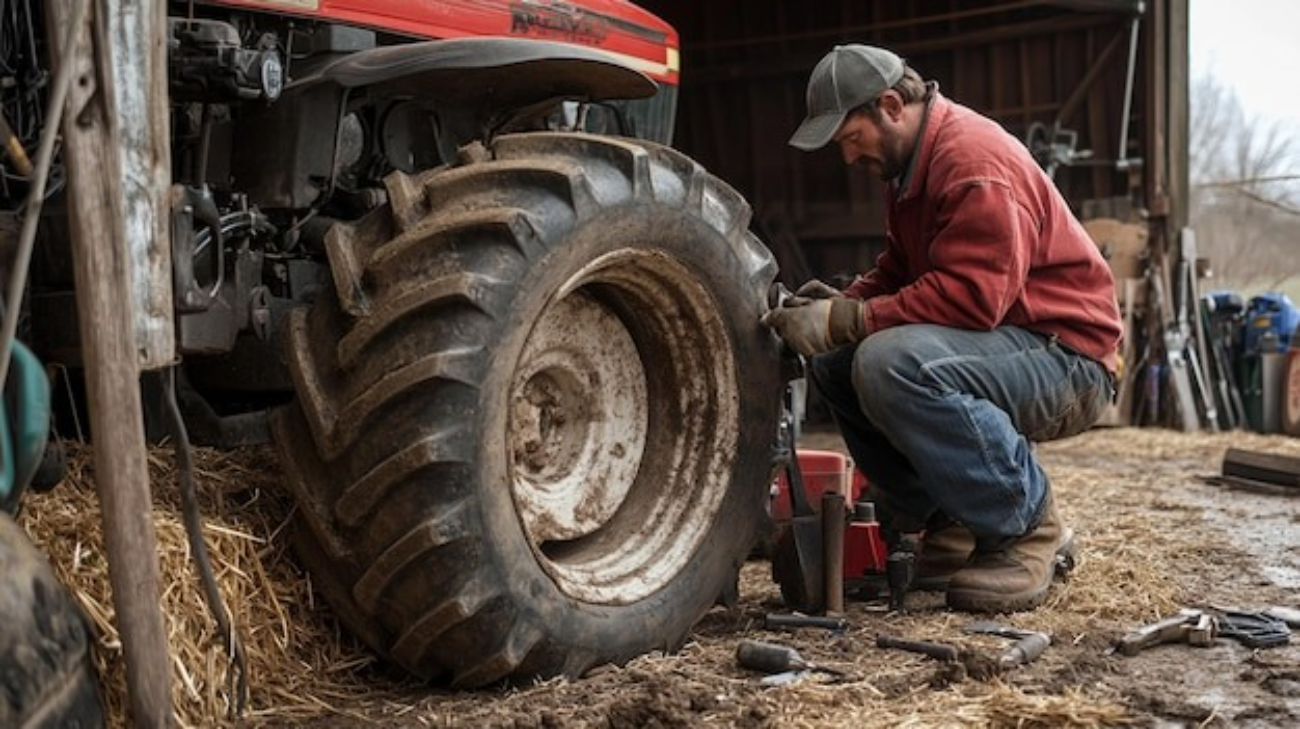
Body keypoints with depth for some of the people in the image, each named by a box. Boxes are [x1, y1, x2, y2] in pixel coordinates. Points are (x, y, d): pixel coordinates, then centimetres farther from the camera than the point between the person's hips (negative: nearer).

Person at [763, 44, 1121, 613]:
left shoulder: (976, 161, -20)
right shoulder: (911, 164, 12)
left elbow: (972, 294, -30)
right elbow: (900, 271, 17)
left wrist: (846, 321, -27)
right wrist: (839, 305, -4)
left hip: (1067, 358, -10)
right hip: (999, 346, 10)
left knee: (893, 364, -33)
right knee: (834, 363, 4)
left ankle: (1025, 524, -14)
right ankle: (949, 523, 6)